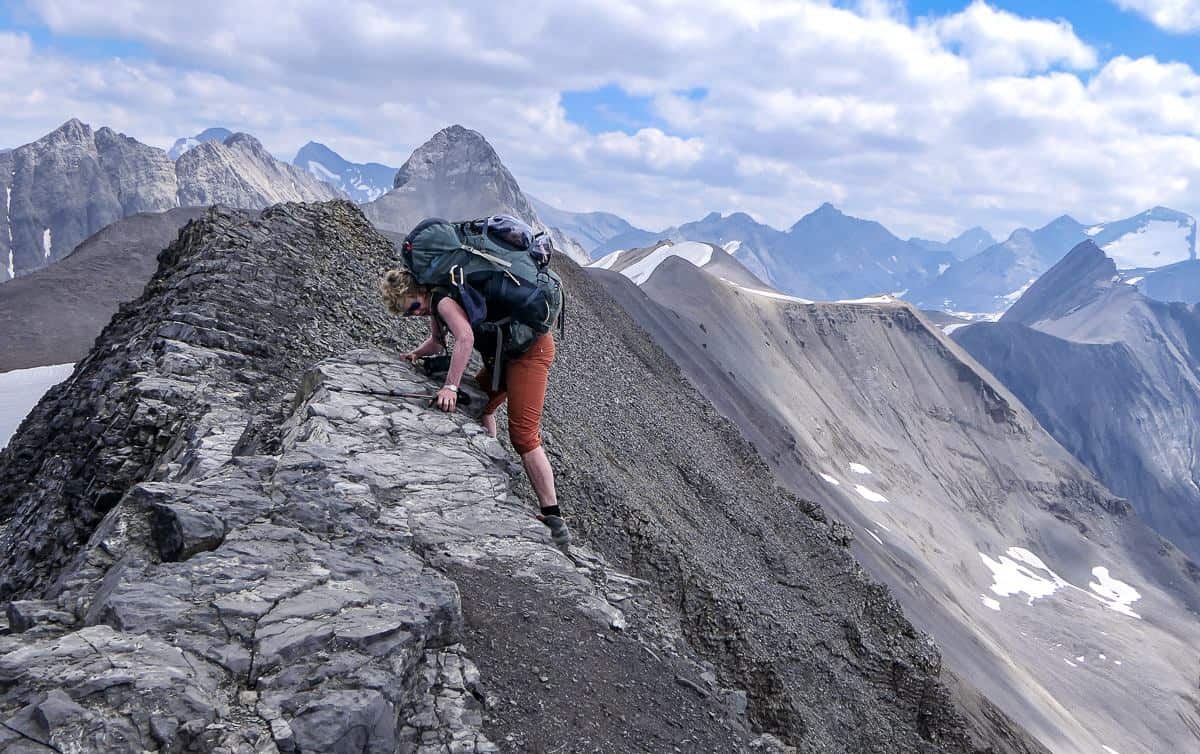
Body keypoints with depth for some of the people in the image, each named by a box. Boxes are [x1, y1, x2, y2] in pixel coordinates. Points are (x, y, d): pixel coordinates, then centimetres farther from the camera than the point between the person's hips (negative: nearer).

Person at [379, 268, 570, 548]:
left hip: (531, 348, -11)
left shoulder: (442, 299, -16)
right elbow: (437, 341, 31)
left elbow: (465, 339, -32)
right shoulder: (434, 304, 15)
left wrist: (450, 386, -34)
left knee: (523, 435, -18)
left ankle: (553, 517, -20)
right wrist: (417, 353, 11)